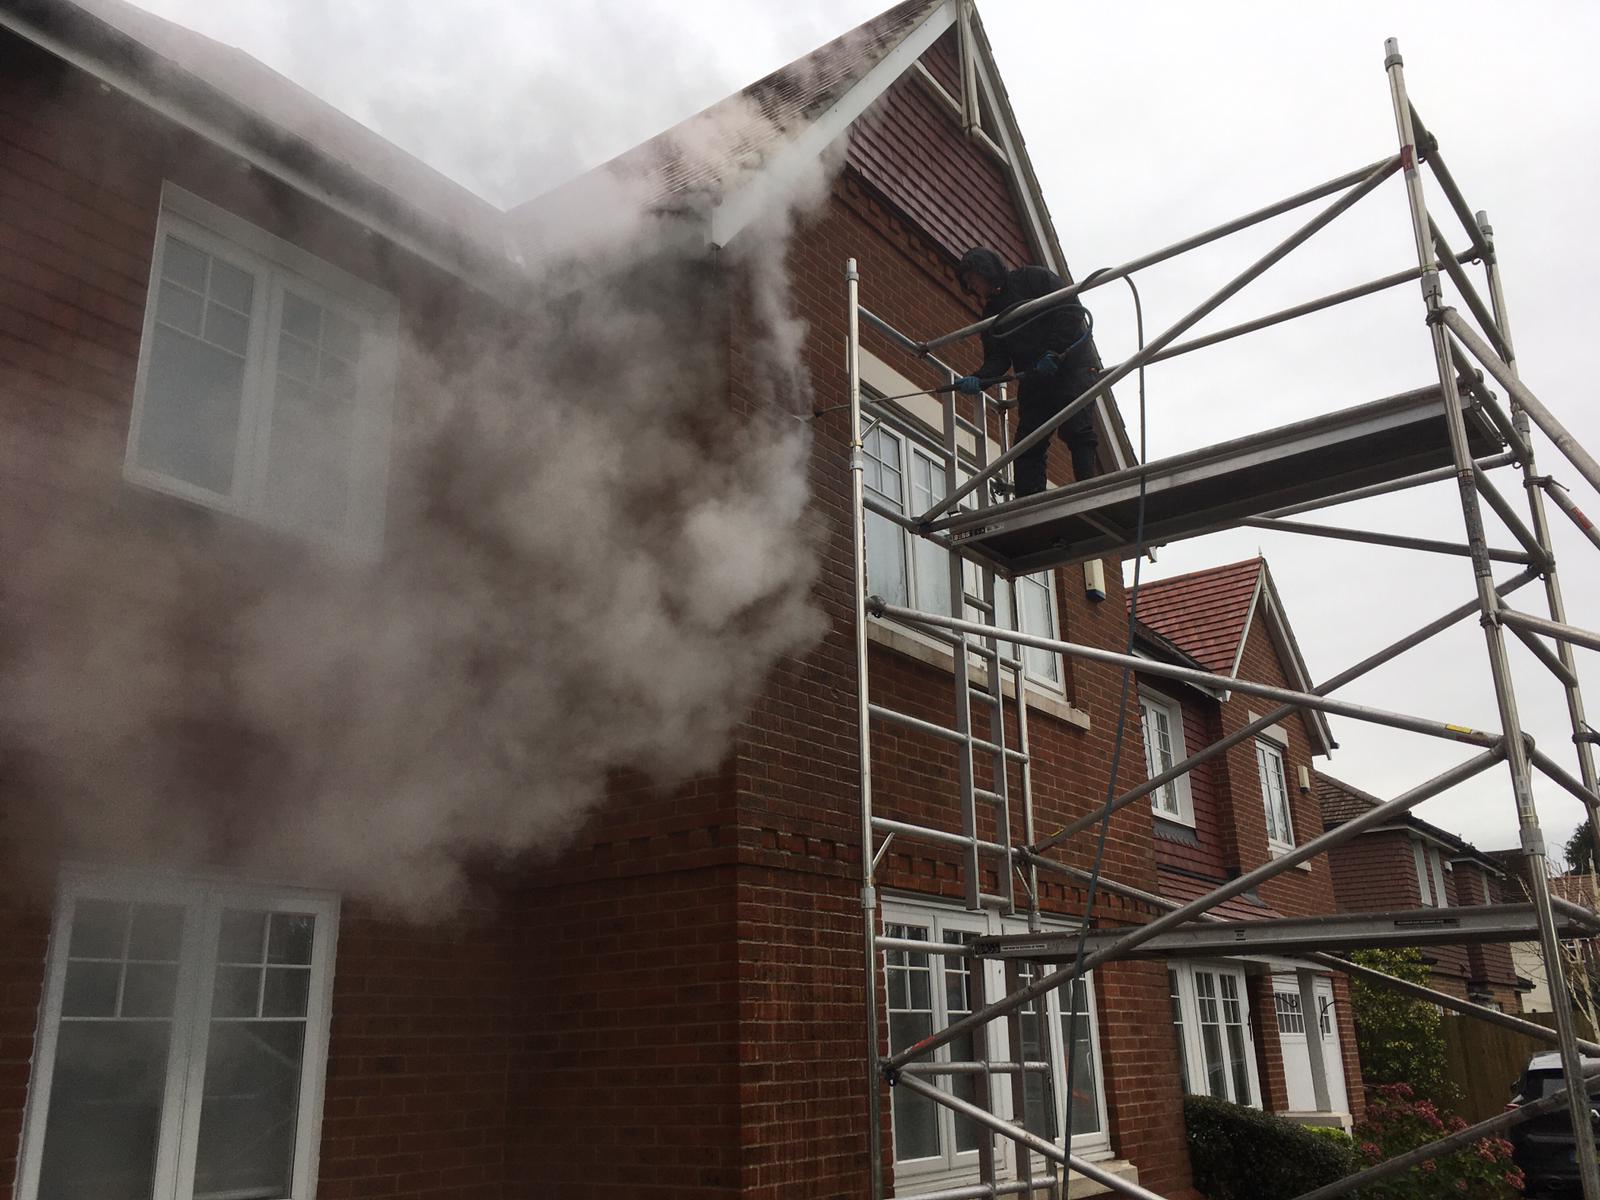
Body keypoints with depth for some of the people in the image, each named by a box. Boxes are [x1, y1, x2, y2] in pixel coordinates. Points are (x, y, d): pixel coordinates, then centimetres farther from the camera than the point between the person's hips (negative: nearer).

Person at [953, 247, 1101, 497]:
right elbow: (997, 359, 9)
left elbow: (1073, 312, -9)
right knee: (1026, 446, -5)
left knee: (1076, 429, -20)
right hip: (1033, 380, 6)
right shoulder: (991, 312, 19)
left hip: (1072, 364, -6)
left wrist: (1053, 353, -18)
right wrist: (977, 380, -12)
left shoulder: (1033, 278, 2)